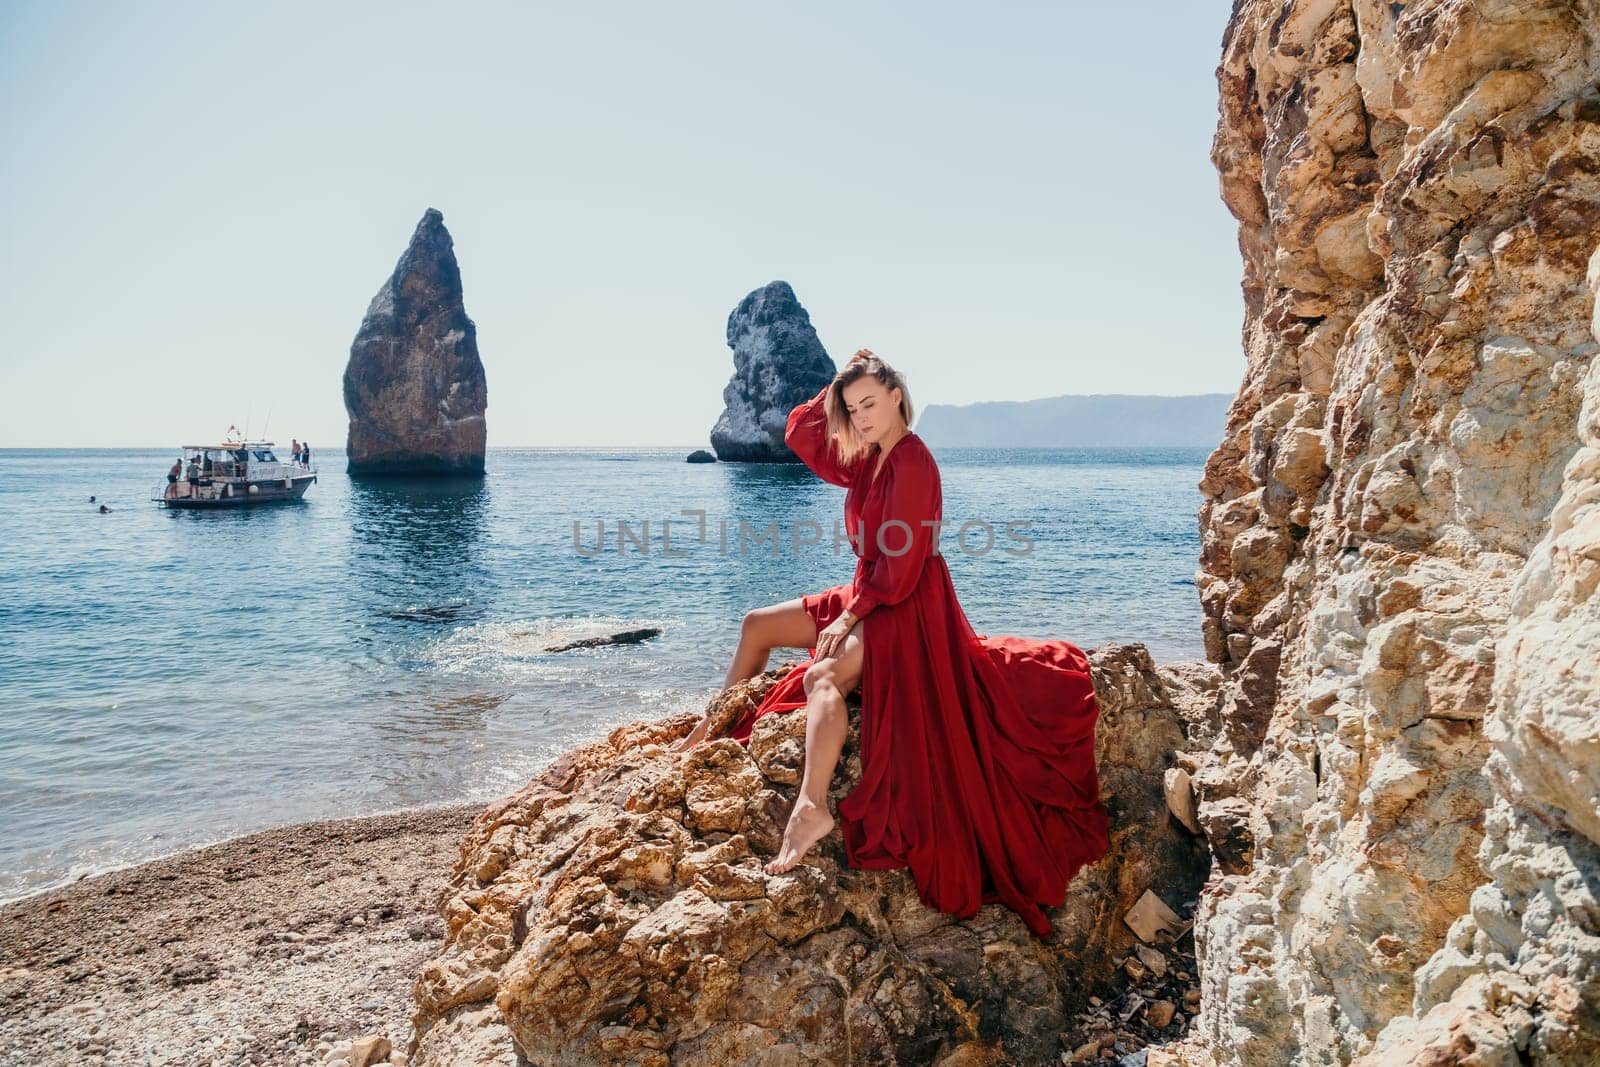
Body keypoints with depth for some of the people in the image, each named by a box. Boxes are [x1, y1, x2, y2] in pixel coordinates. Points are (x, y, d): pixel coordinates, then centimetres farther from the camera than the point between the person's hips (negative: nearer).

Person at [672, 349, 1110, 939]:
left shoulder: (912, 462, -17)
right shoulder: (868, 462, 9)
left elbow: (901, 563, -20)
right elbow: (800, 435, 10)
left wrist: (851, 615, -18)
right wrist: (837, 389, 3)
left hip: (906, 609, -10)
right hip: (869, 597, 10)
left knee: (821, 676, -35)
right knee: (757, 625, 11)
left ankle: (811, 808, -49)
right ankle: (715, 729, 19)